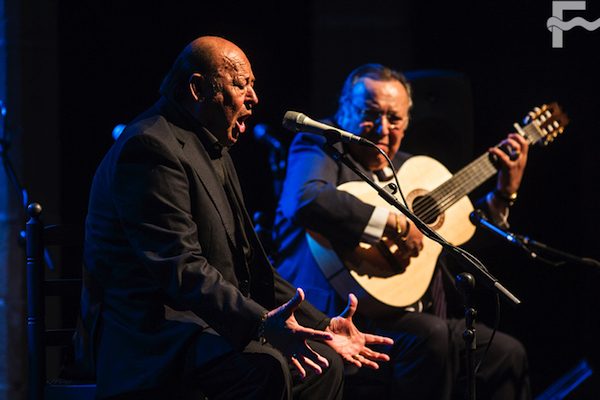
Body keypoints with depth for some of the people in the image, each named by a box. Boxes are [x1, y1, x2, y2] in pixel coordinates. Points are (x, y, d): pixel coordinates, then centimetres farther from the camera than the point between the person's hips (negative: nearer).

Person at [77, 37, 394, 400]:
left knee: (325, 363, 4)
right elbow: (181, 267, -26)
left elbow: (249, 264, 20)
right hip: (150, 331, -11)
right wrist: (261, 324, -38)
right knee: (264, 367, -32)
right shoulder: (151, 147, -16)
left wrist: (322, 327, 10)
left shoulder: (214, 152, 19)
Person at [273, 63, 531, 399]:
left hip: (409, 315, 8)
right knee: (430, 335, -32)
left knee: (507, 354, 2)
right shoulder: (320, 145, -3)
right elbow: (307, 201, -28)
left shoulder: (404, 166, 19)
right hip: (341, 314, -8)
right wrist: (393, 223, -27)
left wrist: (504, 195, 18)